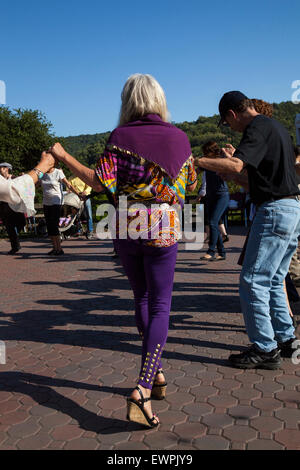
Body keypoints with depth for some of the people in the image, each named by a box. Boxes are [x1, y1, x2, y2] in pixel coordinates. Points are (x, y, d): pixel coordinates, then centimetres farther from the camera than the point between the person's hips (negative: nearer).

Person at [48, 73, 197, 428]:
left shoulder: (120, 136, -4)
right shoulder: (178, 137, 2)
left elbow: (101, 183, -12)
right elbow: (190, 184, 9)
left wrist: (64, 157, -1)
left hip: (126, 229, 1)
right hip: (164, 229, -1)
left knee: (142, 299, 18)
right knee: (160, 306, 2)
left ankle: (155, 374, 26)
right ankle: (143, 389, -11)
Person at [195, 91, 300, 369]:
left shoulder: (258, 128, -11)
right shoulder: (276, 127, 20)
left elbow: (235, 167, -26)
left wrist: (193, 161, -22)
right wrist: (235, 158, 28)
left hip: (275, 210, -10)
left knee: (253, 282, -6)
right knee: (273, 281, 17)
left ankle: (265, 349, 0)